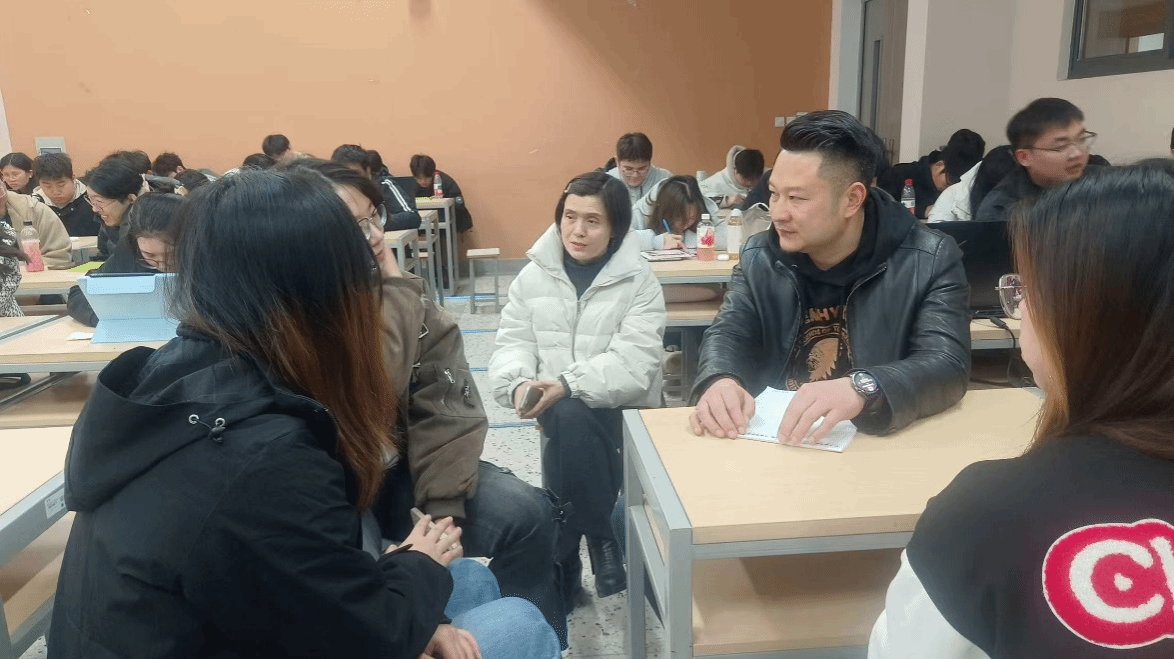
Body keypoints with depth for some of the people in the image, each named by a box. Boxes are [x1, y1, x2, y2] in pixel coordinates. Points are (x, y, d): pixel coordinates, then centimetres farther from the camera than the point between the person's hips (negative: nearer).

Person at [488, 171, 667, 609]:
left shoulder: (638, 281, -6)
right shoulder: (534, 276, 7)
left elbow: (635, 361, -17)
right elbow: (513, 342, 4)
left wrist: (570, 385, -31)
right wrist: (520, 383, -19)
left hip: (620, 407, -2)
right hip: (561, 410, 3)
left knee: (571, 419, -33)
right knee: (569, 423, -32)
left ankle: (562, 566, -12)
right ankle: (600, 540, -11)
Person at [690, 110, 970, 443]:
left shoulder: (930, 260, -6)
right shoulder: (759, 256, 5)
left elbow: (949, 364, -16)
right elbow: (728, 334, 1)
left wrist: (862, 390, -36)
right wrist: (722, 381, -24)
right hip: (772, 441, 3)